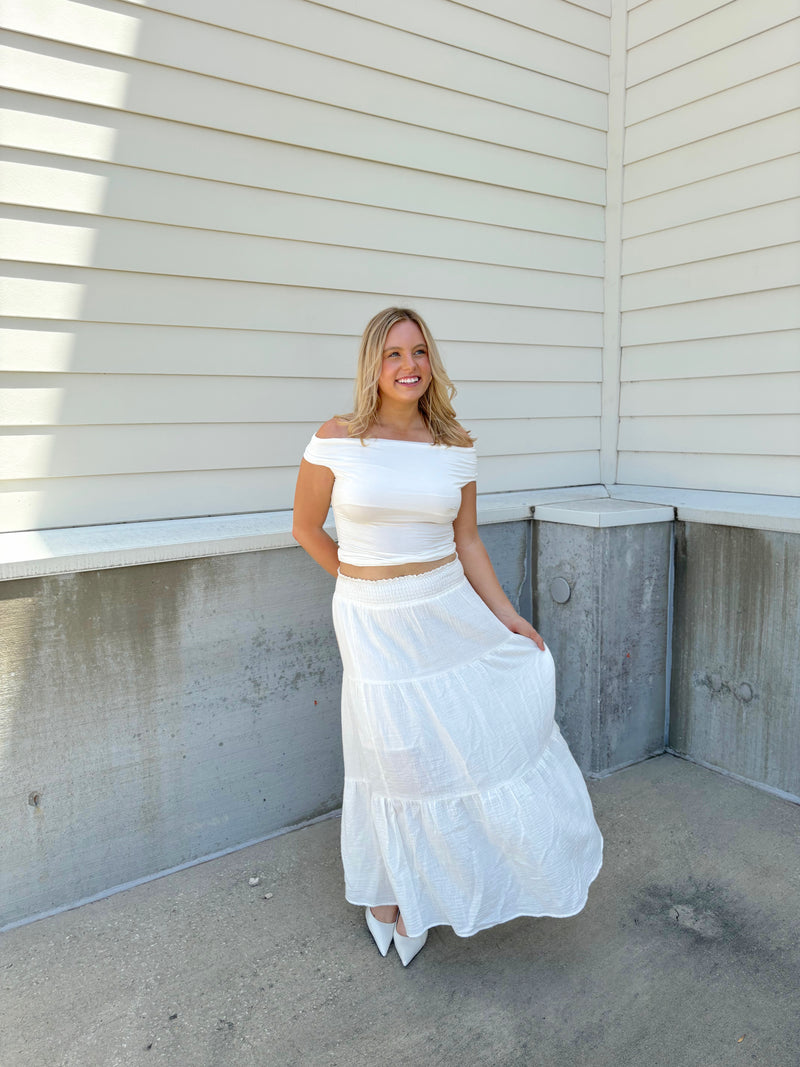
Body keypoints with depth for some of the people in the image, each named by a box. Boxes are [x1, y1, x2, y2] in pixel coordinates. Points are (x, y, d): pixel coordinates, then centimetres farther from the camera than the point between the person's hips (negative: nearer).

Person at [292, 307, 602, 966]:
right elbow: (307, 529, 0)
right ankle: (389, 893, 38)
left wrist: (505, 614, 0)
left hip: (451, 609, 3)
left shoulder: (455, 446, -1)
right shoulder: (337, 440, -11)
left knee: (492, 731, 11)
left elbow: (467, 541, 6)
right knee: (400, 758, 10)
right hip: (374, 623, -3)